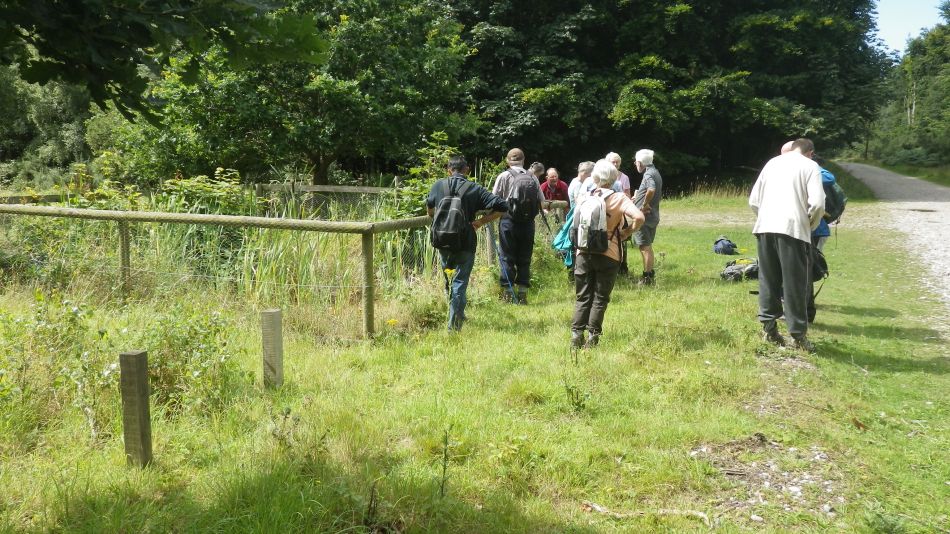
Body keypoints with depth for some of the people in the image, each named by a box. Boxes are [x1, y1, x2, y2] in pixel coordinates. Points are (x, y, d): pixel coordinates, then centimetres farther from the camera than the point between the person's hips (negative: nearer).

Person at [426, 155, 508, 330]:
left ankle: (458, 314, 35)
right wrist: (481, 221, -2)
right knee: (460, 282, 2)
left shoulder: (438, 186, 2)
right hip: (465, 243, -3)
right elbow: (502, 207, -10)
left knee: (450, 279, 21)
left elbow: (429, 208, 19)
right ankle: (454, 323, -1)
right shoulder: (475, 189, -5)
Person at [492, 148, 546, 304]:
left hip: (508, 220, -2)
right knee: (524, 259, 10)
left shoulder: (504, 176, -4)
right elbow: (541, 202, 7)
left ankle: (507, 293, 3)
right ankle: (522, 294, 12)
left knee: (507, 258, 3)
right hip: (528, 222, 3)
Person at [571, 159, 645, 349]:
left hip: (583, 253, 3)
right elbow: (639, 217, -19)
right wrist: (626, 233, -5)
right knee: (600, 298, 7)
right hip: (608, 255, -2)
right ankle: (592, 336, 5)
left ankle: (576, 335, 5)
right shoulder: (619, 198, -7)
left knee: (582, 297, 11)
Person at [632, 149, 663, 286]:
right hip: (653, 216, 10)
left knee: (645, 247, -3)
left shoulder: (648, 174, -16)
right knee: (647, 246, 20)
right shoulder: (655, 173, 15)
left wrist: (644, 204, -24)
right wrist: (639, 197, 23)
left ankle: (648, 278, 2)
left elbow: (651, 190, -37)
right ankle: (649, 274, 29)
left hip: (645, 216, -10)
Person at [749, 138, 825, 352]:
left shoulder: (772, 162, 19)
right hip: (793, 228, -4)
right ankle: (798, 334, 7)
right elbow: (817, 203, -6)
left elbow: (753, 200, 16)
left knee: (768, 280, 13)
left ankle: (768, 327, 16)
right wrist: (810, 226, 9)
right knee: (796, 283, 2)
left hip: (765, 226, 4)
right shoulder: (810, 166, 6)